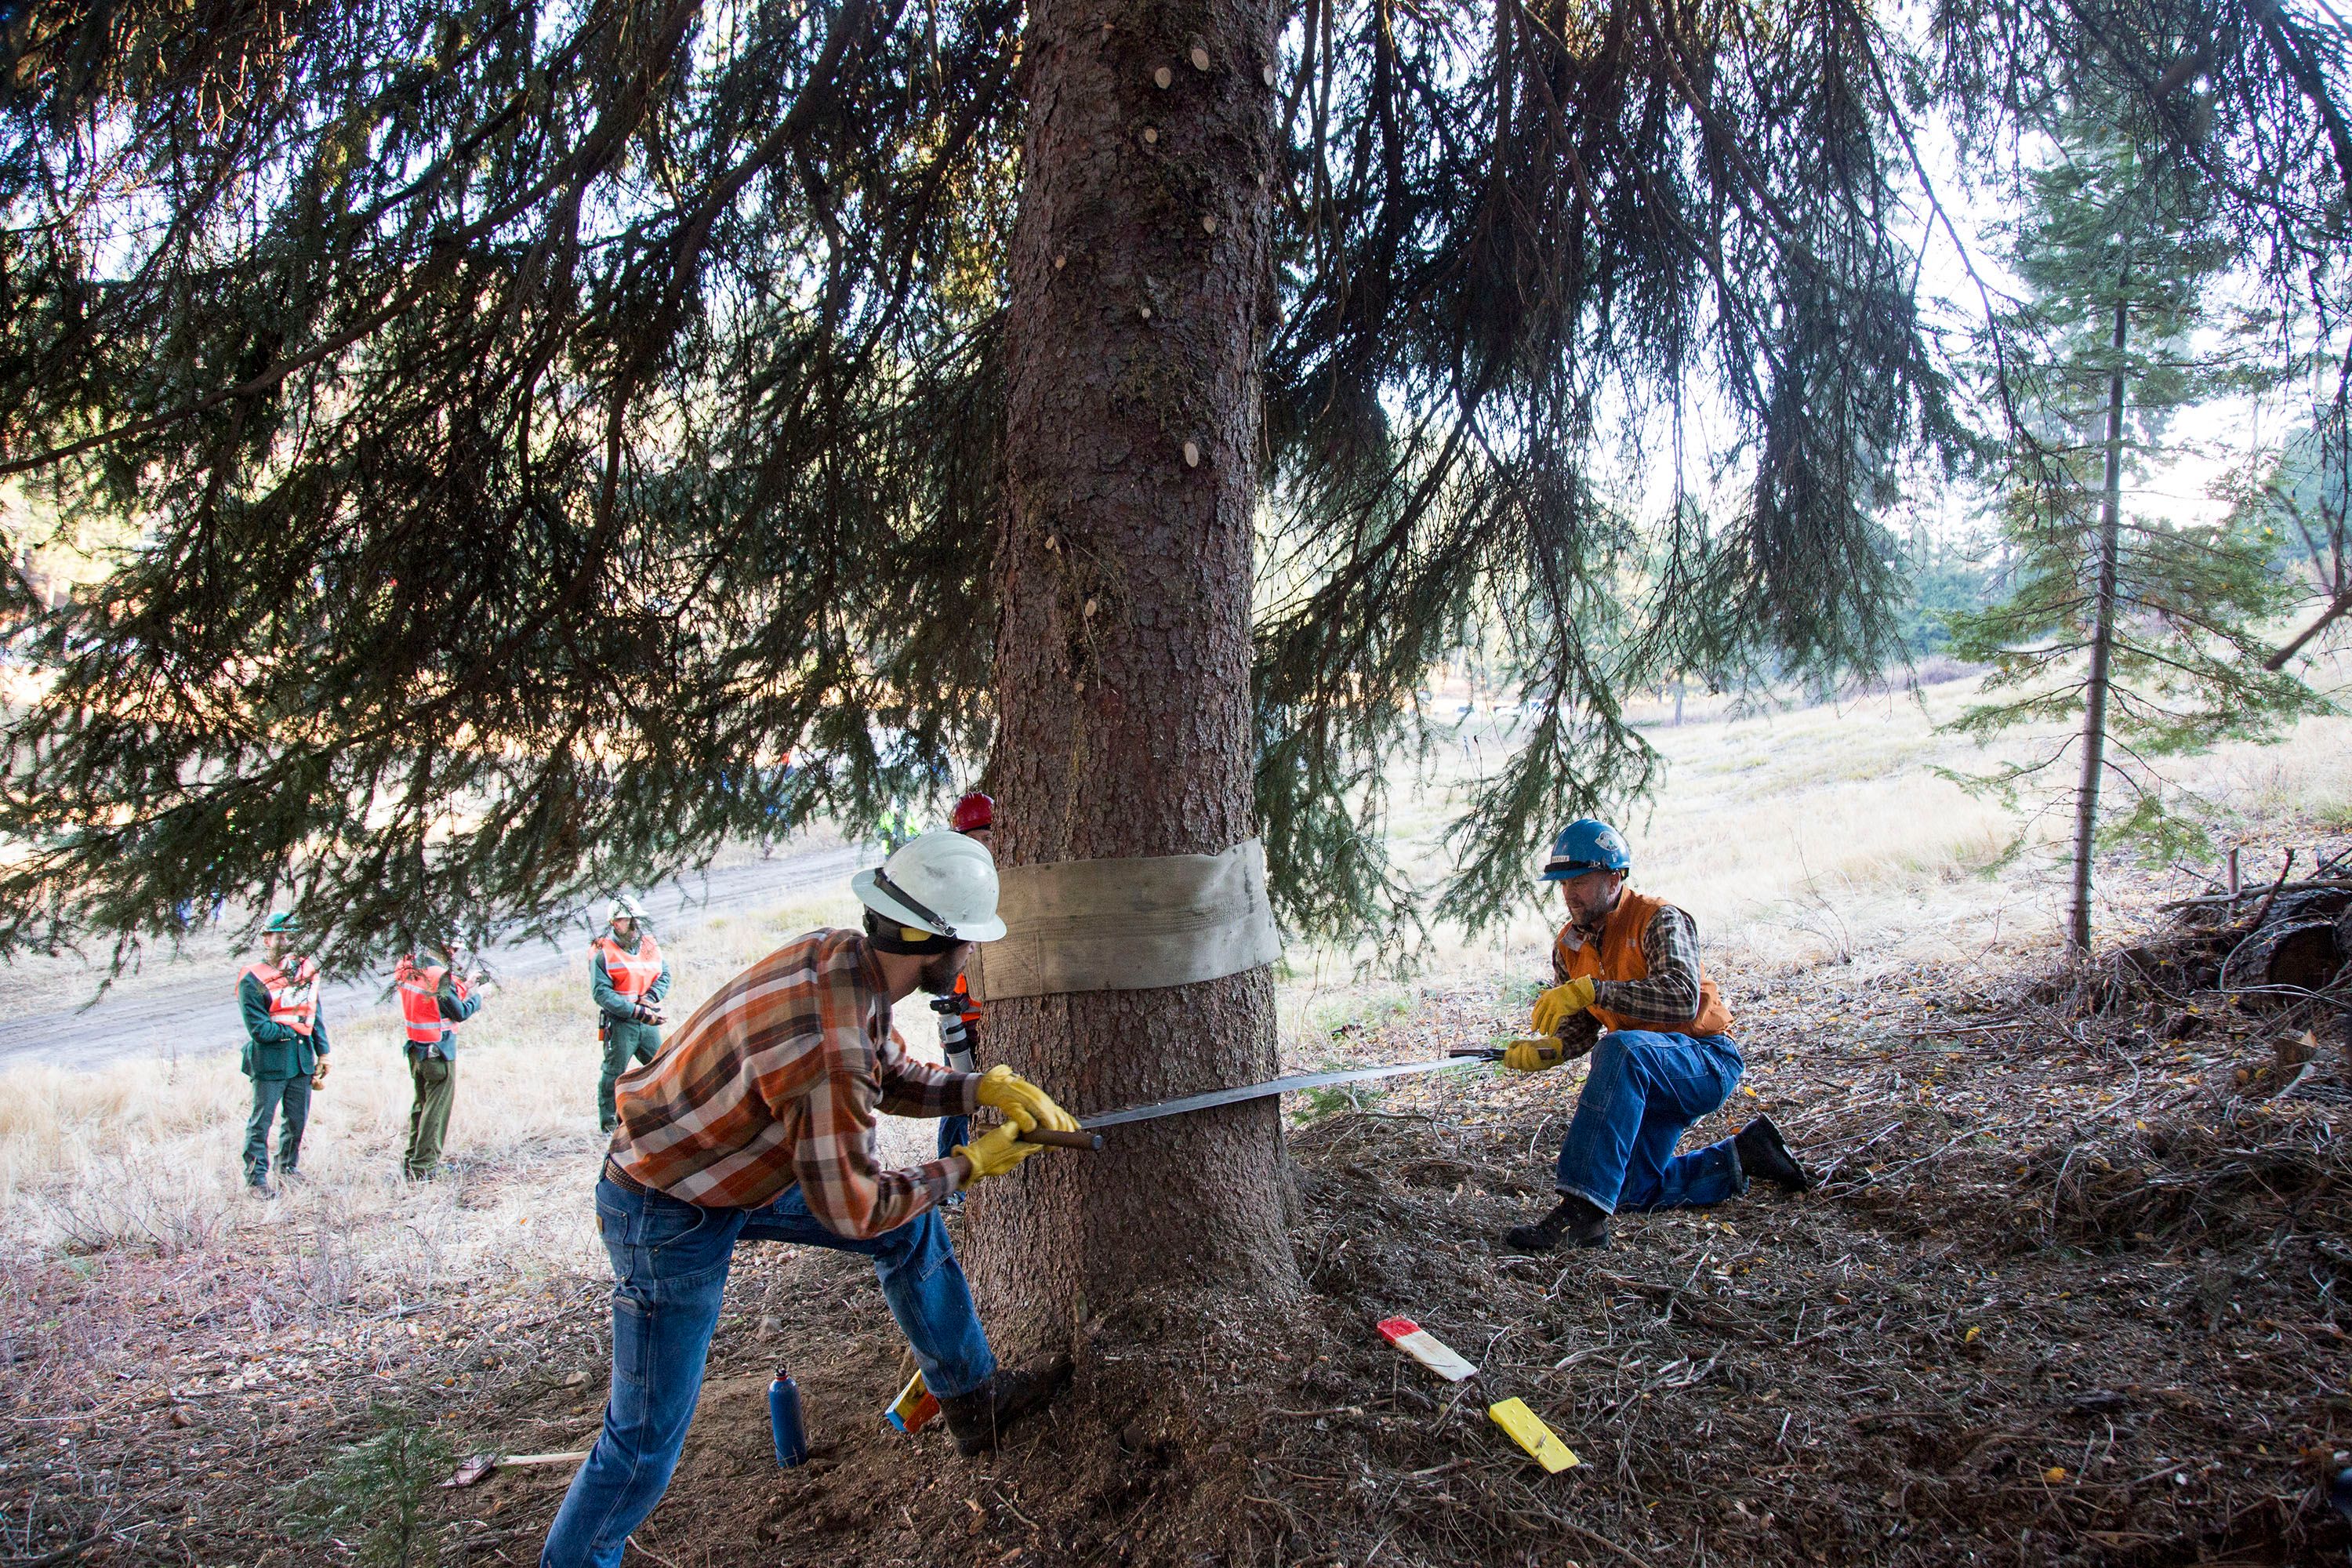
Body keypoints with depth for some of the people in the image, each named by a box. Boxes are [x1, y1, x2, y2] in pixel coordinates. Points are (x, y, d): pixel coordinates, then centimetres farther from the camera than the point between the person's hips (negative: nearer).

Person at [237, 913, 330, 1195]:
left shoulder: (306, 970, 9)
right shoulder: (252, 979, -8)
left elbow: (315, 1015, 12)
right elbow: (258, 1029, -14)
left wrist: (322, 1053, 10)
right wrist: (292, 1031, -7)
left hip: (303, 1058, 5)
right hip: (269, 1059, -5)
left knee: (298, 1119, 14)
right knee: (262, 1121, 2)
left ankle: (288, 1167, 32)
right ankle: (256, 1178, 11)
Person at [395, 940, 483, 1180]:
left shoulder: (409, 969, 3)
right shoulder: (440, 975, -21)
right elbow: (460, 1013, -14)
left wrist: (464, 987, 10)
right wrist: (477, 997, 2)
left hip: (416, 1050, 8)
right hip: (439, 1054, -8)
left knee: (421, 1105, 20)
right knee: (436, 1110, 0)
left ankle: (411, 1160, 26)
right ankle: (422, 1167, 1)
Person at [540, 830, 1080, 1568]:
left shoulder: (841, 956, -10)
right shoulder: (830, 1043, -37)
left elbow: (894, 1076, 8)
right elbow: (850, 1207, -25)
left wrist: (986, 1087, -7)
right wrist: (968, 1165, -13)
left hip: (741, 1169, 9)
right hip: (669, 1215, -9)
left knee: (910, 1226, 11)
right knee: (647, 1438, 2)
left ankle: (973, 1396, 27)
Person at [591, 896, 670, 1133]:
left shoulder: (650, 946, 9)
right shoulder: (603, 953, -9)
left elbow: (665, 974, 8)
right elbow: (602, 993, -15)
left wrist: (651, 997, -13)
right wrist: (637, 1012, -20)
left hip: (649, 1023, 5)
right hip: (619, 1023, -5)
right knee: (614, 1073, 2)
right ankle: (607, 1120, 15)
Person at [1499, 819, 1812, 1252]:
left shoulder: (1659, 919, -17)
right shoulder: (1568, 945, 4)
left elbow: (1682, 998, -34)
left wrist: (1590, 989, -40)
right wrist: (1545, 1050, -15)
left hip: (1708, 1062, -8)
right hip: (1651, 1079, 8)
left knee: (1620, 1050, -38)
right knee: (1631, 1193, 3)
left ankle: (1582, 1211, -43)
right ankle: (1740, 1158, 25)